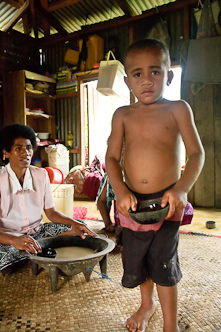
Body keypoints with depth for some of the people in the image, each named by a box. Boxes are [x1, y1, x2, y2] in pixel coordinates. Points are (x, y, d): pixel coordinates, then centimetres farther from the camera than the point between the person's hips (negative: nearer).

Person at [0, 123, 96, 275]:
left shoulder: (41, 174, 0)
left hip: (37, 231, 5)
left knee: (79, 227, -8)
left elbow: (51, 212, 2)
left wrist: (73, 222, -18)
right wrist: (15, 240, -42)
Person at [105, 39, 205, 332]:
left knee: (163, 263, 4)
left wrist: (182, 188, -21)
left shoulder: (177, 109, -3)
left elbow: (196, 154, -6)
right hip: (132, 200, 3)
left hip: (167, 200, -3)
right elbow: (112, 157, 1)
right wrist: (120, 191, -15)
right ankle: (147, 303, 51)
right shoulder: (122, 115, 3)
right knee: (135, 261, 18)